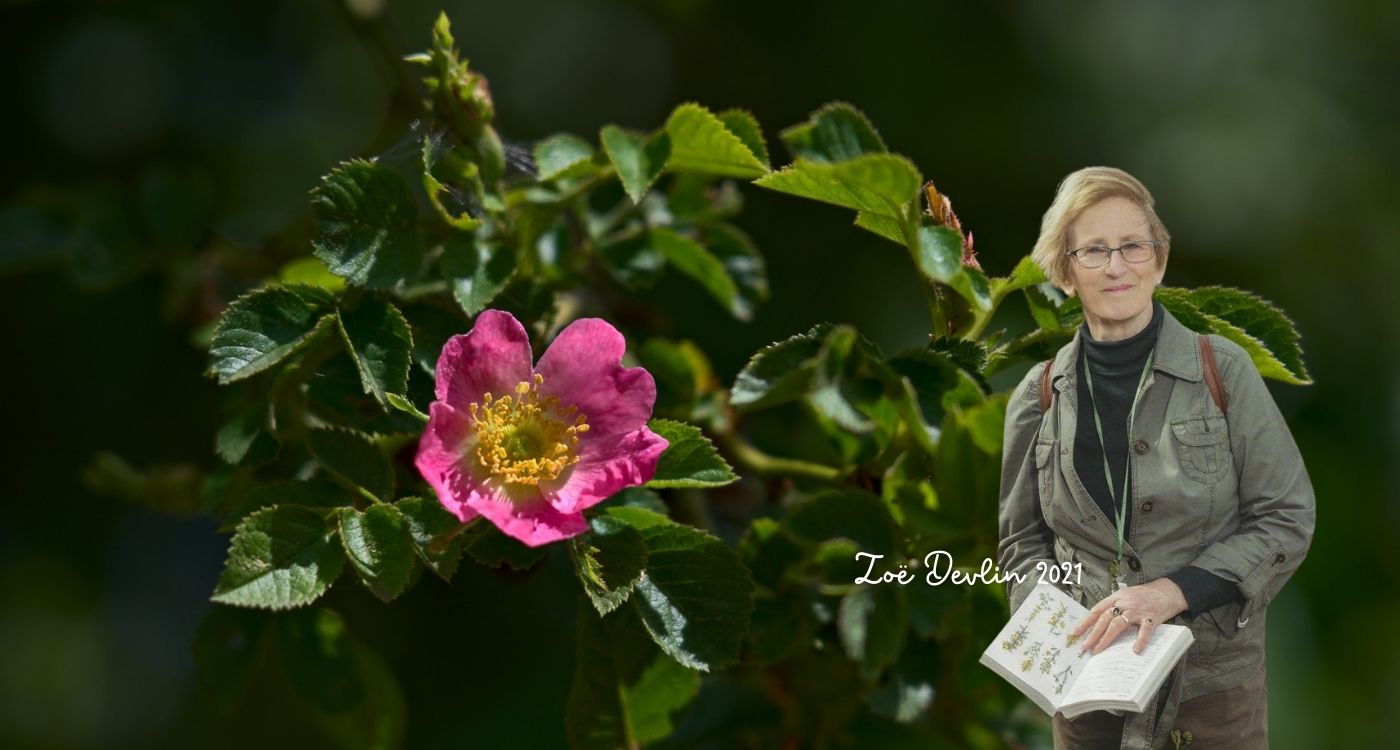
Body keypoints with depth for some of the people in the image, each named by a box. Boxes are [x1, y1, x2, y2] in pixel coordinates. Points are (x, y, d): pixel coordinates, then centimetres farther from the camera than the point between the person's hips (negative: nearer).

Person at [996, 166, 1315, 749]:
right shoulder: (1038, 398, 1)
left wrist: (1176, 590, -18)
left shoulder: (1221, 370, -6)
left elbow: (1288, 519, -6)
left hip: (1214, 683, -2)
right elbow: (1022, 540, 10)